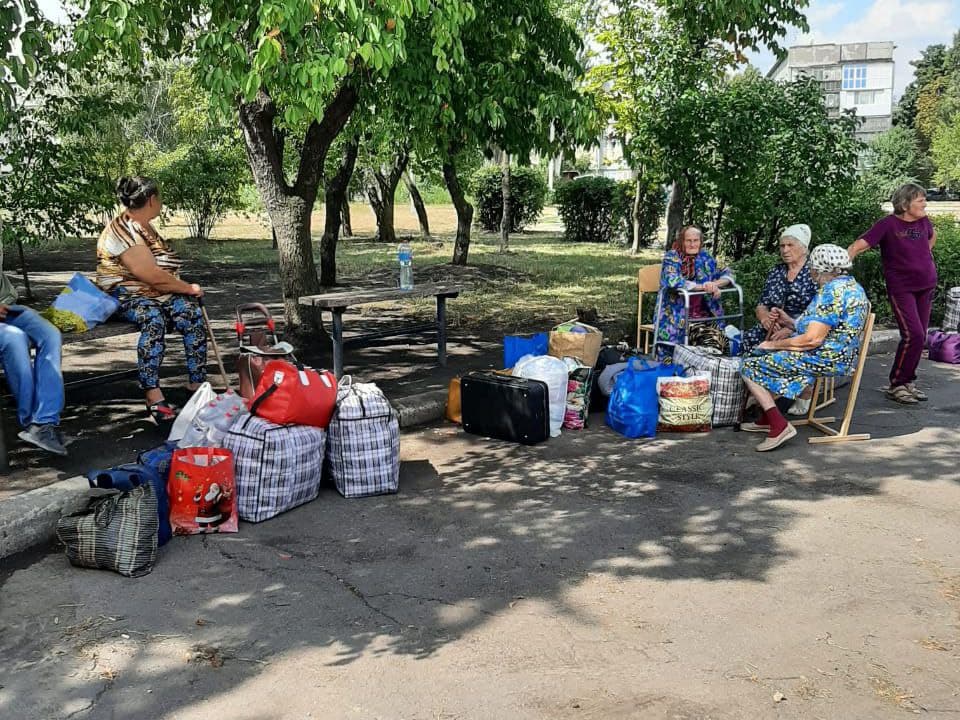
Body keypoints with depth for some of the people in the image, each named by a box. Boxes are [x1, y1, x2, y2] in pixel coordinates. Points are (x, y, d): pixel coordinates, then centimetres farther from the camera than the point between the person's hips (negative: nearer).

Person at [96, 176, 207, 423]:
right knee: (154, 318, -37)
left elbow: (162, 270, 11)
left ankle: (198, 384, -23)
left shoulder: (145, 228, 16)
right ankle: (153, 395, -42)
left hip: (160, 295, 8)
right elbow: (153, 277, -20)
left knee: (192, 312, -20)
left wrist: (186, 290, -5)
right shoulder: (124, 233, -14)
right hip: (127, 298, -8)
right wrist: (189, 288, -10)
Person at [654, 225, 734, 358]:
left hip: (703, 313, 4)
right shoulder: (672, 256, -3)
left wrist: (716, 284, -12)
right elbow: (671, 280, -21)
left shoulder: (705, 257, 10)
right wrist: (701, 286, -24)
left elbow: (727, 274, 10)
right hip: (677, 314, -4)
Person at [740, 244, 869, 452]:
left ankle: (779, 426, -12)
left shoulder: (831, 291, -20)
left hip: (824, 360, -11)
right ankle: (766, 418, 23)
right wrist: (790, 322, 17)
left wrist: (774, 344, -14)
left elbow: (812, 339, -26)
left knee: (750, 366, -6)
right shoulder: (852, 286, 13)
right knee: (761, 354, 23)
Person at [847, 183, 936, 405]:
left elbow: (932, 236, 31)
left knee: (919, 336, 8)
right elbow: (859, 245, -21)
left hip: (926, 286, 7)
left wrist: (925, 255, 18)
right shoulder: (888, 224, -12)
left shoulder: (923, 222, 6)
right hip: (901, 288, -7)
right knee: (913, 335, -15)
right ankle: (896, 385, -3)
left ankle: (908, 381, 21)